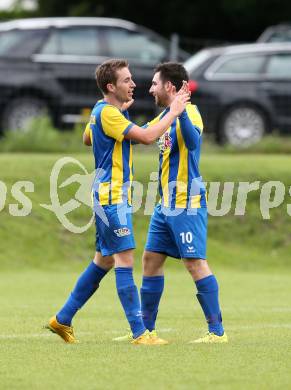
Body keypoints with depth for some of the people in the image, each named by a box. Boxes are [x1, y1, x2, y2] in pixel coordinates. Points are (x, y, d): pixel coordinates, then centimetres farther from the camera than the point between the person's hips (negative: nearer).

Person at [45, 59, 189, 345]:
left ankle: (62, 319, 23)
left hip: (114, 195, 11)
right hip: (111, 196, -11)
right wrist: (173, 112, -14)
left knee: (104, 261, 16)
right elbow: (147, 137, -25)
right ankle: (139, 332, -14)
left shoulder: (102, 110, 13)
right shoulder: (108, 113, -18)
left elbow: (87, 138, 32)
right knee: (125, 261, -12)